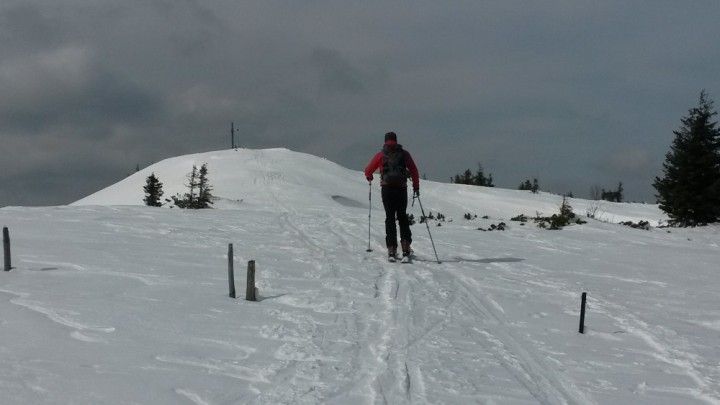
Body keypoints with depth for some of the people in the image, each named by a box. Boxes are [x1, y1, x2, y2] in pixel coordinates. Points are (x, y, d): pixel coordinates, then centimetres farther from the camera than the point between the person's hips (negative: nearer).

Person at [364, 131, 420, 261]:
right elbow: (414, 170, 4)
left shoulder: (380, 155, 8)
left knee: (390, 217, 4)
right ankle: (405, 247, -5)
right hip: (401, 188, 1)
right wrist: (416, 187, 9)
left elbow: (368, 170, 12)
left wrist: (369, 178, 34)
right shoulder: (404, 153, 10)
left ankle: (392, 250, -4)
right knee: (402, 217, 10)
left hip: (387, 188, -1)